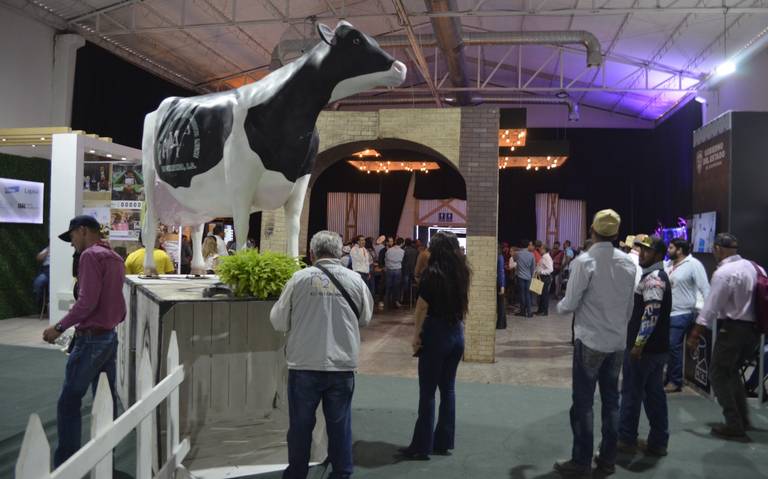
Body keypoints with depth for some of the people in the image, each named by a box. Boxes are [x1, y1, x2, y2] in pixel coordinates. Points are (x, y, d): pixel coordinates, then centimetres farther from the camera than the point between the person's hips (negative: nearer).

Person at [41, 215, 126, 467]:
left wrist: (59, 327, -13)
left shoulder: (91, 255, -12)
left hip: (91, 338, -9)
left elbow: (87, 301, -20)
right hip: (110, 336, 9)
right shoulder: (115, 258, 13)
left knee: (68, 402, -2)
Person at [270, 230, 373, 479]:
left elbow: (279, 321, -2)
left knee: (300, 425, 13)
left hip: (304, 365, -1)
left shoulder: (299, 278, -7)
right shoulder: (355, 279, -2)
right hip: (343, 365, 1)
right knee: (339, 425, 12)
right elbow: (365, 318, 11)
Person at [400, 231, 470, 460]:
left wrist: (416, 334, -7)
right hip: (457, 333, 6)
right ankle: (443, 442, 20)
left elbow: (422, 307, -13)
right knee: (448, 388, 13)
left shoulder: (433, 272, -13)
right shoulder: (462, 272, 5)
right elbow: (463, 303, 8)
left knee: (427, 391, 1)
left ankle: (422, 446, 7)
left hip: (436, 333, -6)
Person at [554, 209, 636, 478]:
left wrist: (559, 306, 9)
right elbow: (630, 306, 9)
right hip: (618, 341, 6)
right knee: (611, 400, 14)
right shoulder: (628, 263, 2)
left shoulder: (584, 261, -15)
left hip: (590, 341, -5)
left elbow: (570, 305, -13)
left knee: (583, 402, 3)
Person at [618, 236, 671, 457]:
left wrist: (638, 344, -24)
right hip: (657, 347, 9)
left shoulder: (653, 279, -17)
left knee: (632, 393, 2)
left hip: (644, 348, -9)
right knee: (654, 393, 12)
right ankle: (658, 442, 19)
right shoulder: (658, 276, 15)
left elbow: (651, 314, -25)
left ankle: (626, 440, 12)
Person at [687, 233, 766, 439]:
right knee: (732, 371, 23)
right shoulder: (755, 267, 5)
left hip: (733, 328, -8)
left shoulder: (724, 273, -17)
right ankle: (743, 419, 27)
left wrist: (695, 334, -11)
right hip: (754, 328, 8)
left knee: (718, 375, 4)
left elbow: (710, 307, -17)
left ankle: (734, 425, 3)